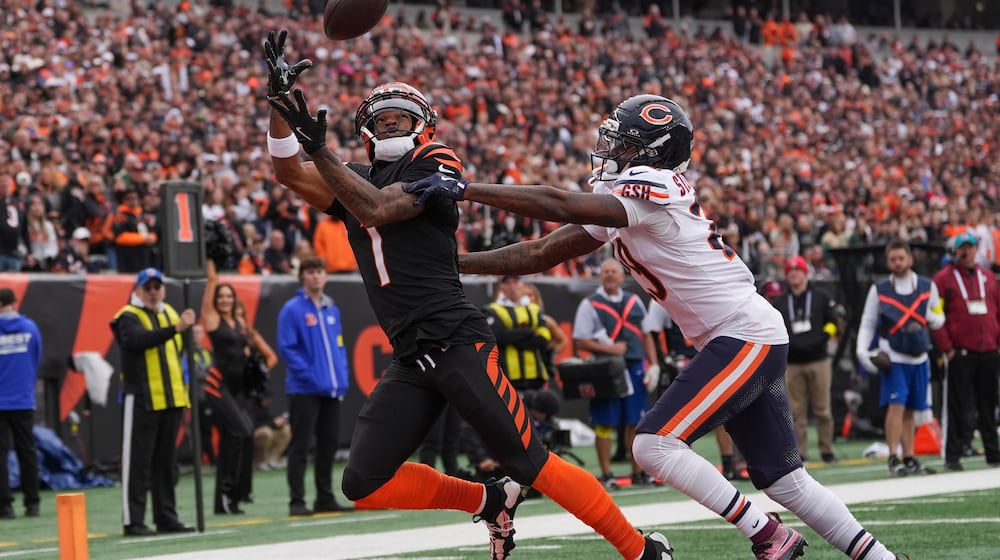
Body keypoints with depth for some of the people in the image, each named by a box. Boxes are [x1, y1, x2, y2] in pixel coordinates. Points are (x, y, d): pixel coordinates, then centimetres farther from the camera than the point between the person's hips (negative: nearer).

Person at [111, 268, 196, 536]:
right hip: (141, 400, -7)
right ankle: (133, 521, -6)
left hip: (172, 400, 7)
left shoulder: (170, 313, 17)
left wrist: (182, 386, 18)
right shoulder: (129, 317, -7)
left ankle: (166, 517, 17)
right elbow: (138, 340, -28)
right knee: (138, 462, -6)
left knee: (167, 462, 11)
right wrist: (175, 328, -37)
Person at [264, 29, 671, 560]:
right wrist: (279, 99, -6)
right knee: (364, 485, -3)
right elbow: (289, 172, 6)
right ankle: (490, 501, 13)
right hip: (410, 361, 7)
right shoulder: (354, 180, 19)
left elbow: (378, 210, -14)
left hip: (457, 342, -7)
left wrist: (320, 149, -19)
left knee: (532, 464, -10)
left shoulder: (436, 166, 0)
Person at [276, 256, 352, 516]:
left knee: (329, 444, 10)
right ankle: (297, 501, -5)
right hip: (305, 390, -6)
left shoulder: (332, 310, 14)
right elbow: (287, 348, -11)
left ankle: (325, 497, 19)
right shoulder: (293, 310, -6)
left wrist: (342, 378, 4)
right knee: (300, 446, -6)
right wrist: (308, 375, -18)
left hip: (332, 390, 6)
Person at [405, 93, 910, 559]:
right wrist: (448, 263, 7)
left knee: (655, 444, -15)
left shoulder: (651, 187, -16)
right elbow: (539, 255, 12)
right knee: (782, 480, 11)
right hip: (735, 344, 10)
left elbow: (557, 205, -26)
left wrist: (463, 189, -26)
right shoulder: (615, 202, 12)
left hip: (746, 337, -10)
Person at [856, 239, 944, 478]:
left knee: (910, 411, 8)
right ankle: (894, 458, -16)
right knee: (896, 405, -15)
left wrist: (930, 318, -9)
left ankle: (909, 459, 15)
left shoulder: (928, 287, 6)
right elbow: (867, 323, 6)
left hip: (919, 358, 3)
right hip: (893, 357, -3)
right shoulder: (879, 290, 1)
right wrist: (862, 350, -8)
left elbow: (939, 319, 14)